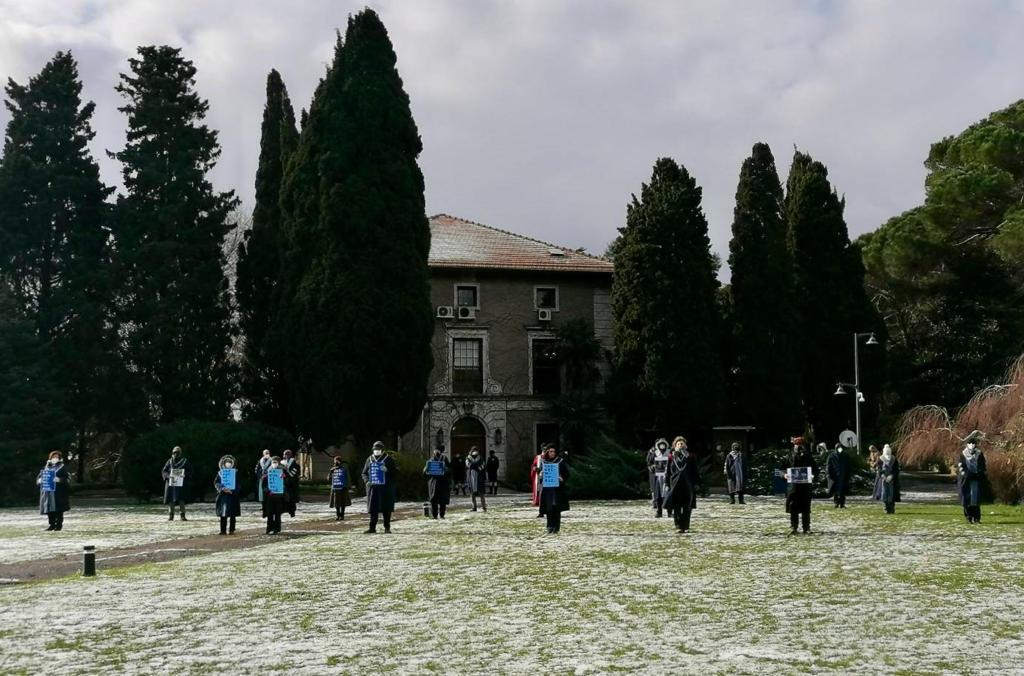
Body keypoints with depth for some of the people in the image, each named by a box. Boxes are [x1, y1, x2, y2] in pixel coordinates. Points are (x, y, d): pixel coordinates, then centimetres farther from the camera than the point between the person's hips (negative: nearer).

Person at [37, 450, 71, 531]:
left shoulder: (62, 467, 0)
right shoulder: (45, 467, 15)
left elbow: (68, 478, -7)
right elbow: (39, 477, 21)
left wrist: (60, 480, -24)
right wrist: (39, 480, -2)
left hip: (58, 493, -5)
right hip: (46, 491, 5)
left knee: (58, 510, -4)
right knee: (49, 510, 7)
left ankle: (59, 524, 4)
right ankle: (52, 524, 17)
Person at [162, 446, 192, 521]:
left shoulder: (185, 461, 4)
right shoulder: (170, 462, 9)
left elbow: (190, 471, 5)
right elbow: (164, 471, 9)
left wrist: (185, 475, -14)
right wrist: (168, 476, -11)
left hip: (181, 483, -2)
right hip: (171, 483, 2)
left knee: (182, 499, -7)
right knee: (171, 500, 1)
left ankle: (183, 515, -3)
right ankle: (171, 515, 9)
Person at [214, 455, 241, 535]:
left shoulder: (235, 472, 6)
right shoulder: (220, 473, 8)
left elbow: (238, 483, 2)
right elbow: (216, 483, 1)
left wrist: (232, 490, -12)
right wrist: (223, 489, -15)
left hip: (233, 495, 0)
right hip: (223, 495, 0)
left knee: (232, 515, 0)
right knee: (223, 514, -1)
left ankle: (231, 530, 5)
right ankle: (223, 530, 3)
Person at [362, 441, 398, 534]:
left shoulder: (388, 459, 3)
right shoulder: (370, 459, 14)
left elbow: (395, 472, 0)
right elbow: (364, 473, 19)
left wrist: (387, 470, -18)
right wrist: (367, 481, 1)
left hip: (385, 488, -3)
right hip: (372, 488, 3)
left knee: (386, 509, 0)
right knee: (373, 509, 1)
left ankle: (387, 527, 8)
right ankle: (372, 527, 6)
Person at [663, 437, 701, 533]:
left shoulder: (690, 457, 5)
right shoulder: (671, 457, 5)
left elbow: (695, 471, 6)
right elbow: (668, 471, 6)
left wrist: (697, 483, 1)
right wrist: (667, 484, 1)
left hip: (688, 485, 0)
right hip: (675, 484, 0)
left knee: (687, 507, 3)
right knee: (676, 507, -1)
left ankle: (686, 527, 11)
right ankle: (678, 526, 5)